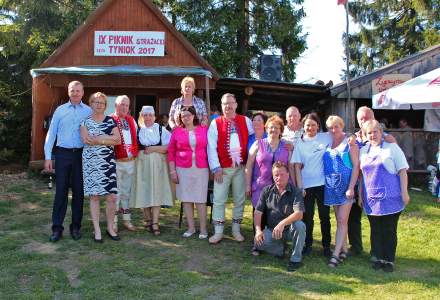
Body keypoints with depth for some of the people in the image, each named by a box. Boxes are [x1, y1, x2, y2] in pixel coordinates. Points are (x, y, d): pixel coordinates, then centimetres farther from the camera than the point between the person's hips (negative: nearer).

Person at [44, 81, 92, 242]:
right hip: (63, 153, 0)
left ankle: (76, 226, 17)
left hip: (81, 154, 0)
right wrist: (47, 157, -1)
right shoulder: (60, 110, 7)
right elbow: (51, 133, 5)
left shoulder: (89, 111, 4)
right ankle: (57, 227, 8)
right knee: (61, 190, 1)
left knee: (78, 191, 6)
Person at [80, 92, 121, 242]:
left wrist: (97, 139, -8)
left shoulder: (110, 121, 10)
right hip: (90, 161, -1)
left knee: (111, 197, -2)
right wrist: (108, 138, -9)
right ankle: (97, 230, 10)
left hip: (108, 161, 1)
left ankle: (110, 227, 14)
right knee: (94, 196, 1)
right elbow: (86, 140, -10)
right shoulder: (85, 121, 6)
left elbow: (118, 140, -2)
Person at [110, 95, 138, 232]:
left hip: (130, 162, 6)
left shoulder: (131, 120, 13)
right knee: (115, 192, -1)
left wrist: (134, 153, 12)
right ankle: (113, 221, 10)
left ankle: (126, 219, 24)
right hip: (116, 162, -6)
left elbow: (136, 138, 19)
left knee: (127, 191, 14)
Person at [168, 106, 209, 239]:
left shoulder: (204, 129, 3)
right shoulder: (177, 131, 4)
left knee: (200, 199, 1)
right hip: (183, 169, 1)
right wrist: (172, 170, 1)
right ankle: (191, 227, 19)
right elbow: (171, 152, 6)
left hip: (201, 169, -1)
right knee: (186, 198, 7)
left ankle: (203, 228, 10)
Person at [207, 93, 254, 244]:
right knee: (219, 200, -1)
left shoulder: (246, 121, 5)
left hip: (241, 167, 2)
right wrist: (216, 168, -9)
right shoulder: (215, 123, 0)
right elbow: (211, 147, -4)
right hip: (223, 168, -2)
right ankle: (218, 232, 9)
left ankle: (236, 229, 22)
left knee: (239, 199, 9)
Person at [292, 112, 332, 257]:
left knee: (325, 216, 8)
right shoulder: (300, 143, 2)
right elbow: (297, 166, -1)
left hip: (323, 184, 0)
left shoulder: (326, 138, 2)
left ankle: (326, 245, 22)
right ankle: (308, 244, 22)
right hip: (306, 185, 0)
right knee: (307, 216, 8)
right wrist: (299, 186, -7)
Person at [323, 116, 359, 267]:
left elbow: (356, 166, -9)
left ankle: (336, 254, -6)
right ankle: (344, 249, 21)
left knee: (342, 220, -7)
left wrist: (351, 187, -16)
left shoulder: (350, 143, -4)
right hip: (332, 186, 5)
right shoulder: (328, 144, 9)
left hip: (346, 186, -5)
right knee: (339, 220, 11)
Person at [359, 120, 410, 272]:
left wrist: (404, 192, -9)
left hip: (390, 198, -3)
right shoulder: (363, 150, 10)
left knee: (390, 230, 4)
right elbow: (361, 173, 16)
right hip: (371, 199, 4)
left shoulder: (392, 148, -1)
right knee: (375, 230, 9)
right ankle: (378, 258, 22)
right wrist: (360, 194, 12)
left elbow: (402, 171, -3)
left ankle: (389, 260, 16)